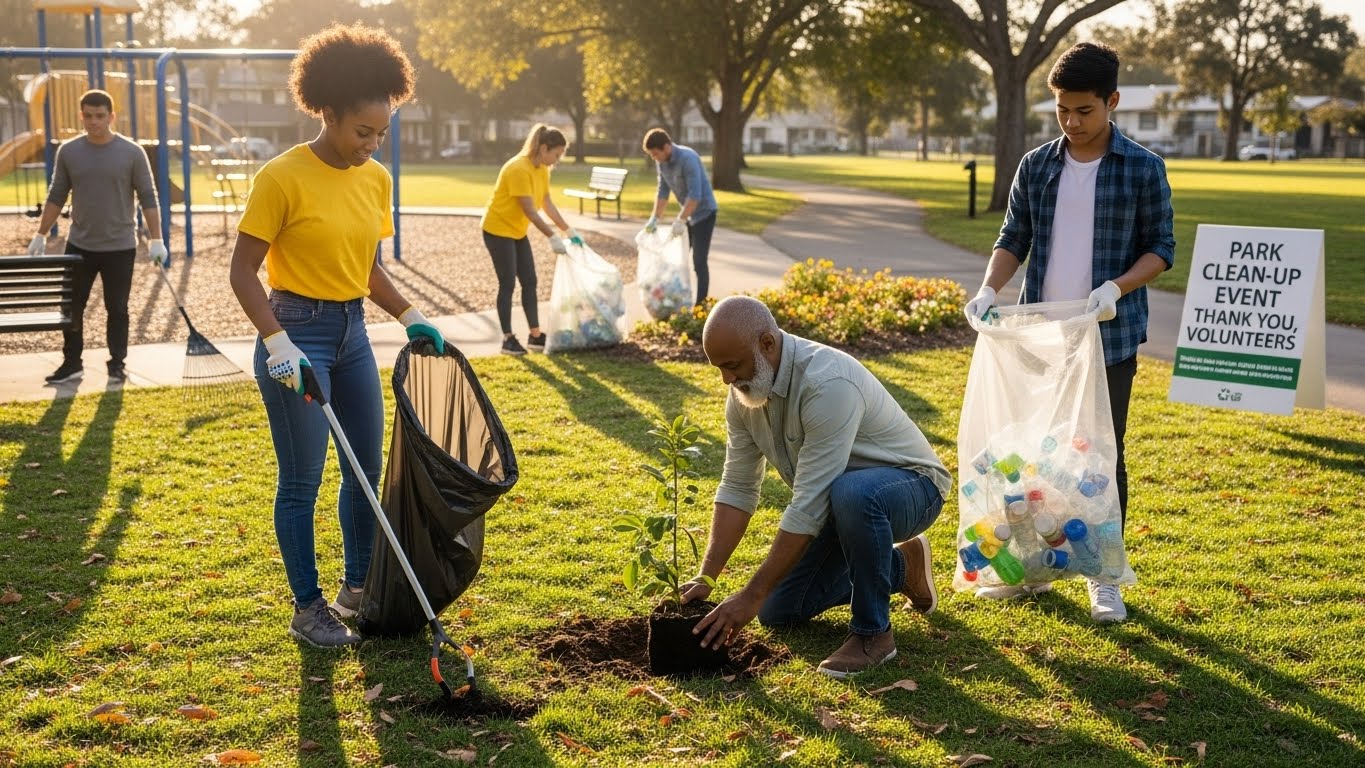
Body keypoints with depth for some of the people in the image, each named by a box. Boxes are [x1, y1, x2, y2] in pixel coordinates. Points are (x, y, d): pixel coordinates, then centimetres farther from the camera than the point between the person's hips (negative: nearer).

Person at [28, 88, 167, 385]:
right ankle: (72, 363, 17)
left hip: (120, 247, -2)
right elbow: (56, 197, 10)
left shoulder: (132, 153, -5)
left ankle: (117, 364, 16)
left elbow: (148, 199, -4)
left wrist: (156, 240, -9)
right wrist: (40, 235, 8)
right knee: (72, 307, 5)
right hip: (79, 246, 2)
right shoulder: (68, 152, 2)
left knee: (117, 309, 4)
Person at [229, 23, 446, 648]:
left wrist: (410, 317, 4)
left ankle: (358, 586, 30)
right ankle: (308, 608, 15)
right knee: (302, 478, 1)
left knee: (368, 467, 13)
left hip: (353, 333, 7)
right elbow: (243, 271, -13)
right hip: (298, 334, -7)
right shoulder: (283, 177, -15)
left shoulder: (376, 180, 4)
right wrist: (278, 343, -23)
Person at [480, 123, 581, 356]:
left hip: (518, 231, 9)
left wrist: (568, 230, 3)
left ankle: (535, 335, 13)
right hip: (498, 231, -9)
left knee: (530, 282, 7)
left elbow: (547, 204, 7)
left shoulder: (542, 170, 2)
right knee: (508, 284, -5)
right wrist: (553, 237, -28)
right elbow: (530, 211, -28)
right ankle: (507, 339, 3)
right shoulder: (519, 169, -27)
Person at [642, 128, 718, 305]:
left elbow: (695, 194, -32)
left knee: (699, 261, -10)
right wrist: (654, 218, 1)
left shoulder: (688, 158, -27)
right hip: (687, 213, 8)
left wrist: (680, 220, -34)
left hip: (704, 212, -8)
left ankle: (701, 305, -5)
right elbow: (662, 191, 6)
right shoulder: (662, 162, -2)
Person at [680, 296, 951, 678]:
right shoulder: (744, 389, -9)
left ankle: (872, 632, -20)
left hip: (910, 485, -8)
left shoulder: (827, 384, -35)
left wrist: (752, 596, -33)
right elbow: (737, 489, -2)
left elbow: (809, 506, -36)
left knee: (852, 492, -42)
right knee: (778, 612, 5)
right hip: (835, 499, 8)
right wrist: (706, 578, -11)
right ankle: (899, 567, 23)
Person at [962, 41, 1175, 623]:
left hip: (1109, 339, -3)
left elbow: (1161, 248, -2)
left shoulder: (1143, 170, -4)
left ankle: (1104, 577, 16)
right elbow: (1013, 240, 8)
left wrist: (1117, 287, -19)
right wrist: (989, 288, -10)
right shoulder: (1036, 167, 4)